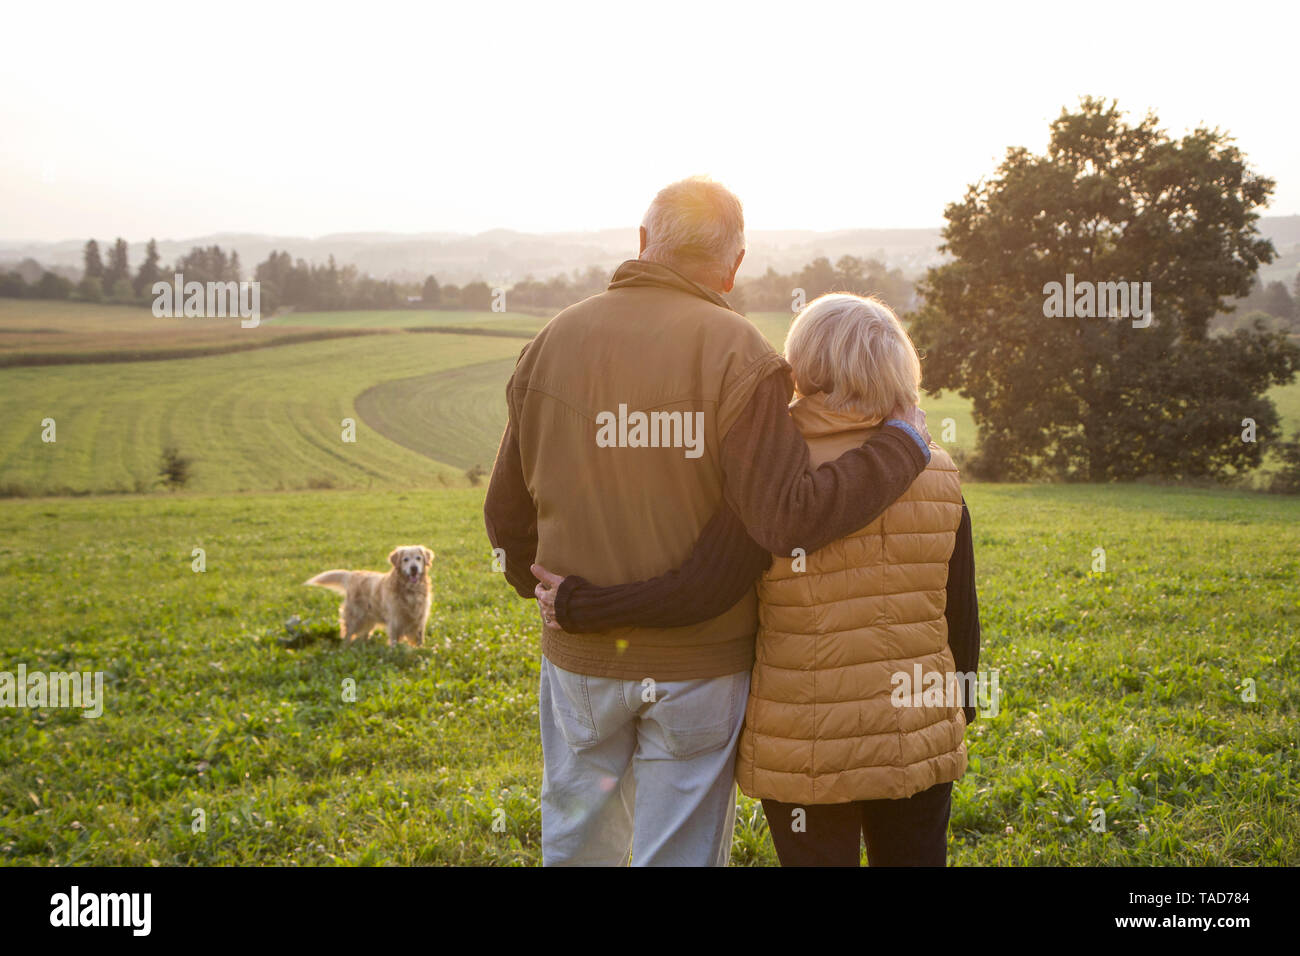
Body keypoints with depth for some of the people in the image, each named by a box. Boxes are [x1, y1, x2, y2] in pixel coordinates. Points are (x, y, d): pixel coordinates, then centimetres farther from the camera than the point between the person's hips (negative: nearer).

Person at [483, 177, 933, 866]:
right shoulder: (737, 357, -15)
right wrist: (903, 445, -11)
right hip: (699, 663, -3)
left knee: (578, 842, 20)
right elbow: (788, 519, -24)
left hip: (583, 654, 4)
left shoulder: (553, 344, 0)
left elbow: (509, 514, 6)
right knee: (680, 853, 9)